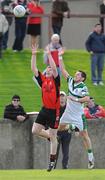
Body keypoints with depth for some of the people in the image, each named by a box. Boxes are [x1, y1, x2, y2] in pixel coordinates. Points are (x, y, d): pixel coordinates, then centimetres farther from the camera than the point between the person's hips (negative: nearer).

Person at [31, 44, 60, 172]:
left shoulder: (55, 80, -6)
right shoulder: (42, 80, 6)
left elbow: (54, 68, -21)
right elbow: (34, 69, 1)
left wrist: (49, 54, -22)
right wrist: (34, 55, -7)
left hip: (54, 111, -5)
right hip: (44, 109, 5)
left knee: (52, 136, 1)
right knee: (35, 130, 0)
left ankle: (52, 161, 11)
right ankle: (51, 137, 28)